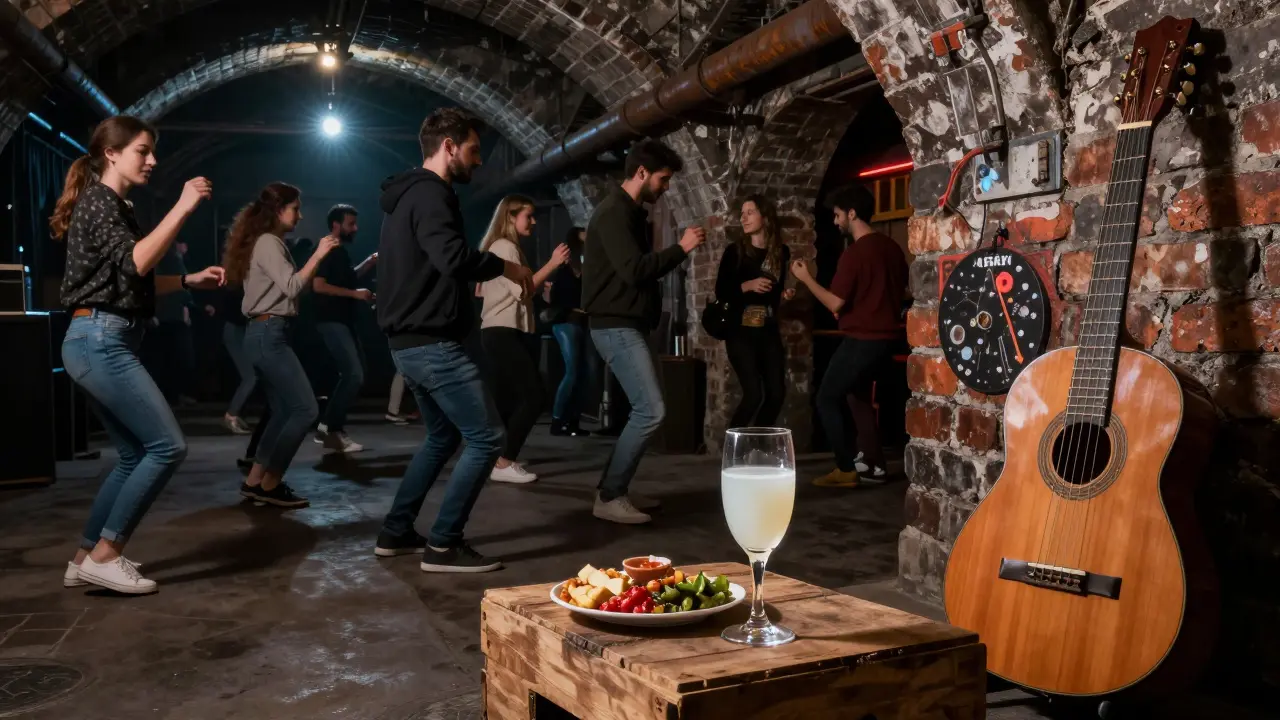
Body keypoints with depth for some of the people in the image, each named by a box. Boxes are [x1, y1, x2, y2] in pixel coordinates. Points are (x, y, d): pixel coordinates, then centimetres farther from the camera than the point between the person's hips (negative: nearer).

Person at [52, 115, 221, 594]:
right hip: (101, 341, -10)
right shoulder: (97, 201, -9)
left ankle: (85, 560, 18)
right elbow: (133, 264, -24)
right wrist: (182, 208, -24)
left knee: (135, 455, 12)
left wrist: (190, 280, 14)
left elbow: (134, 282, 23)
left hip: (102, 343, 10)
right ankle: (103, 555, -2)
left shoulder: (114, 207, 21)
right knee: (168, 446, -10)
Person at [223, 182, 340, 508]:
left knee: (282, 411, 12)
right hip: (269, 334, -11)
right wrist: (318, 254, -18)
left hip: (266, 334, 11)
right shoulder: (268, 243, -10)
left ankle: (255, 482, 14)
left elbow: (288, 286, 17)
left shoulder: (269, 242, 20)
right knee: (305, 409, -10)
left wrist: (316, 261, 14)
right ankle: (269, 485, -5)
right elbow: (292, 287, -21)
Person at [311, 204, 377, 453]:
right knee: (354, 374, -14)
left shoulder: (340, 251, 16)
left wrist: (370, 262, 18)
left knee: (352, 374, 13)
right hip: (332, 321, -10)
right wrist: (355, 293, -21)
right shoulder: (327, 250, -12)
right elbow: (318, 285, -21)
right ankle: (331, 429, -5)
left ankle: (330, 426, 17)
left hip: (343, 320, 10)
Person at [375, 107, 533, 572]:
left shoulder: (406, 194, 18)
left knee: (443, 436, 22)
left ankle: (396, 533, 26)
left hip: (409, 340, 11)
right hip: (432, 343, -11)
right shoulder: (430, 194, -14)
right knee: (486, 437, -6)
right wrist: (505, 266, -14)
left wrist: (493, 269, 17)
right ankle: (443, 546, -1)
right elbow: (453, 258, -31)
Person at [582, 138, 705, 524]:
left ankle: (616, 488, 20)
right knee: (651, 410, -14)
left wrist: (678, 249, 10)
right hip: (616, 326, -11)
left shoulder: (630, 212, 18)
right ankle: (609, 497, -7)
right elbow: (633, 270, -24)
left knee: (643, 410, 12)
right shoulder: (613, 212, -15)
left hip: (628, 324, 11)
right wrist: (680, 248, -17)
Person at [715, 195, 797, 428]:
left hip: (769, 331, 4)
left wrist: (786, 295, 0)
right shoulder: (735, 251, -4)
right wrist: (747, 285, -21)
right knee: (754, 394, -14)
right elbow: (721, 293, -7)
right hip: (741, 331, -4)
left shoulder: (781, 252, 6)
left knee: (776, 393, -1)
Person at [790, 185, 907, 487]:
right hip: (887, 337, 9)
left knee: (827, 399, 3)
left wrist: (806, 278, -7)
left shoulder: (853, 253, -17)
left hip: (862, 340, -8)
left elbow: (836, 304, -18)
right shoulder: (891, 247, 8)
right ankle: (873, 461, 22)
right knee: (858, 393, 24)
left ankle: (846, 470, 0)